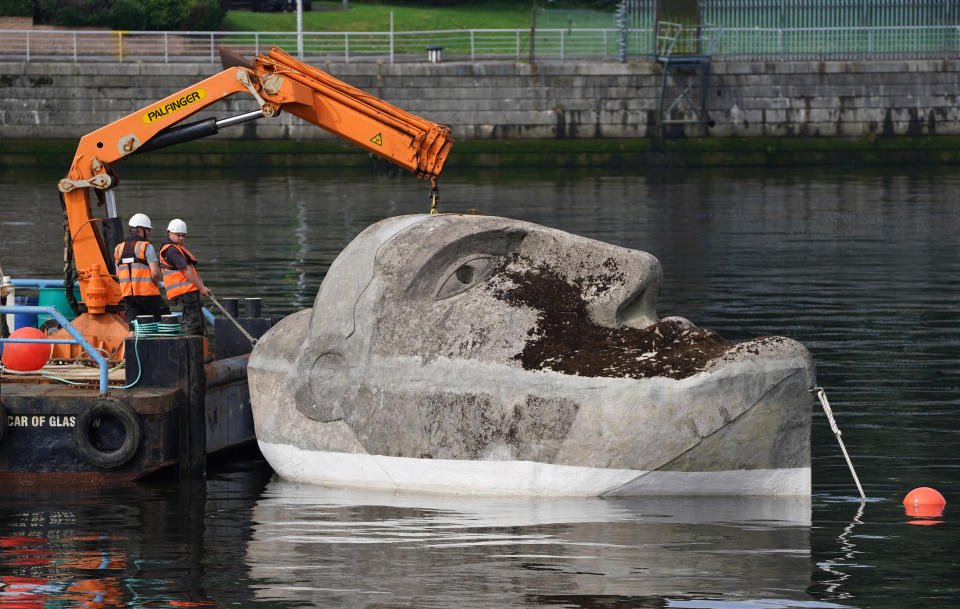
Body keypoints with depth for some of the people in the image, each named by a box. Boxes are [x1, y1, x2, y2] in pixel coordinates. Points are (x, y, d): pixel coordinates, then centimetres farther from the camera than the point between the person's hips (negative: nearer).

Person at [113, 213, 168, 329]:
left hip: (127, 294, 6)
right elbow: (155, 273, -15)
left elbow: (118, 275, 15)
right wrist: (157, 284, 4)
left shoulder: (119, 248, 12)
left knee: (133, 327, 4)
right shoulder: (147, 247, -8)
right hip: (147, 293, -6)